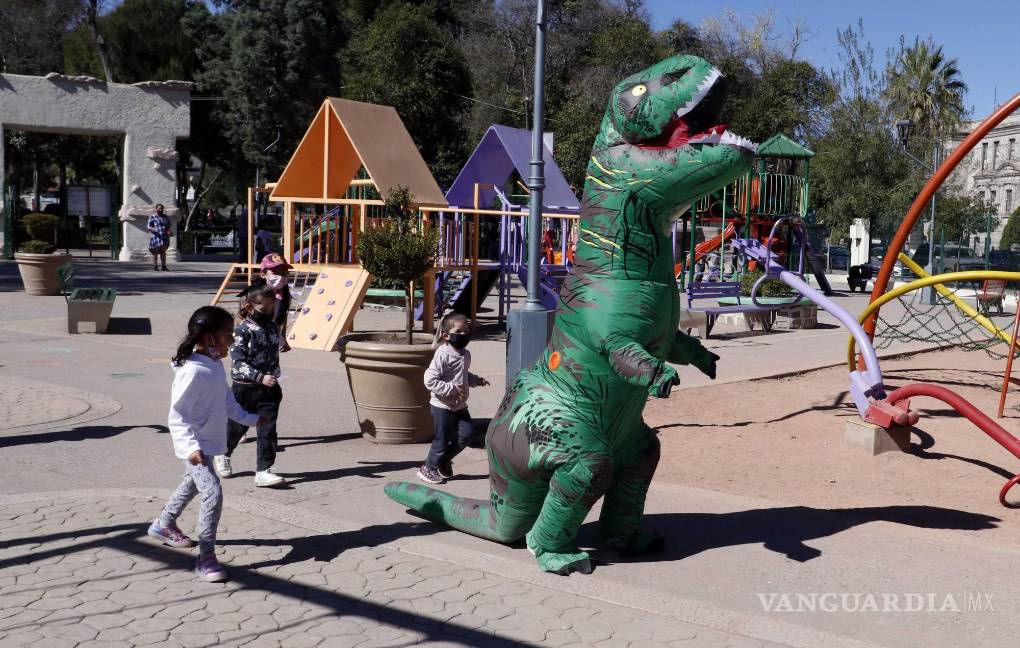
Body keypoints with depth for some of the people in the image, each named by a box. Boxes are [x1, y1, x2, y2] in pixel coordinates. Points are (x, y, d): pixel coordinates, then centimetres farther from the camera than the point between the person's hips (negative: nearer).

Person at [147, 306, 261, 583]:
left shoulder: (216, 365, 1)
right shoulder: (193, 371, -27)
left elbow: (226, 399, 18)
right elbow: (177, 416, -25)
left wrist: (248, 418, 23)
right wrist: (192, 446, -34)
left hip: (211, 442, 10)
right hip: (196, 447, -10)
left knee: (192, 485, 29)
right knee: (213, 494, -17)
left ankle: (164, 526, 54)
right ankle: (206, 558, -9)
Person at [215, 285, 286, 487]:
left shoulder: (274, 328, 6)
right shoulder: (243, 330, -14)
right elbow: (237, 362, -20)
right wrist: (260, 377, -29)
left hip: (269, 389, 4)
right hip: (245, 388, -4)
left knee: (268, 430, -4)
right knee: (236, 426, 13)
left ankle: (263, 471, -2)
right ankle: (223, 455, 40)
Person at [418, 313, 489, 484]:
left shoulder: (466, 354, 5)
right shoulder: (442, 355, -20)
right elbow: (430, 380, -24)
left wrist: (477, 380, 4)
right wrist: (452, 389, -26)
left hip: (460, 405, 7)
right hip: (442, 406, -7)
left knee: (467, 433, 1)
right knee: (443, 438, 2)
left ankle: (444, 460, 23)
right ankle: (429, 468, 24)